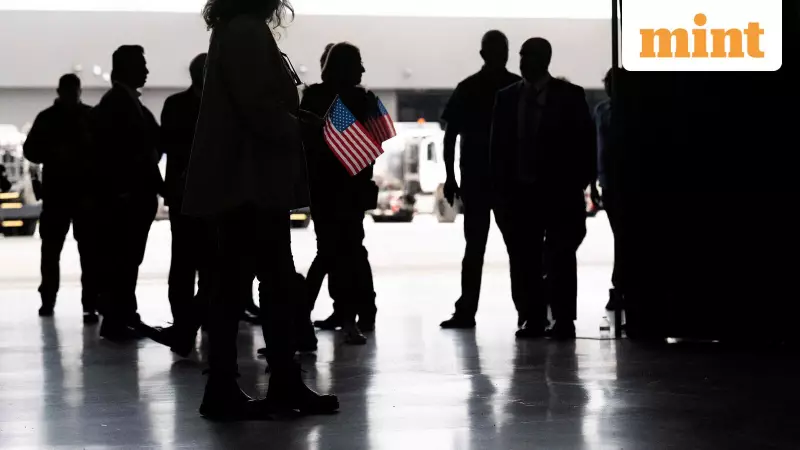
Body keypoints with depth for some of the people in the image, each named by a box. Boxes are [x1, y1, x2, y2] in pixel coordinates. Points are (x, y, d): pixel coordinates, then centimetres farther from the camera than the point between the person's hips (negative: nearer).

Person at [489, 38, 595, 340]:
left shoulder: (569, 96, 0)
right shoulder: (507, 97, 9)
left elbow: (585, 144, -1)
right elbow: (498, 146, 8)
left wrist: (578, 185, -9)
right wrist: (500, 189, 1)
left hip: (559, 192, -3)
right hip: (519, 191, 3)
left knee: (560, 259, -1)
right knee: (523, 261, 2)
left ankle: (563, 321, 1)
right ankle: (532, 320, 7)